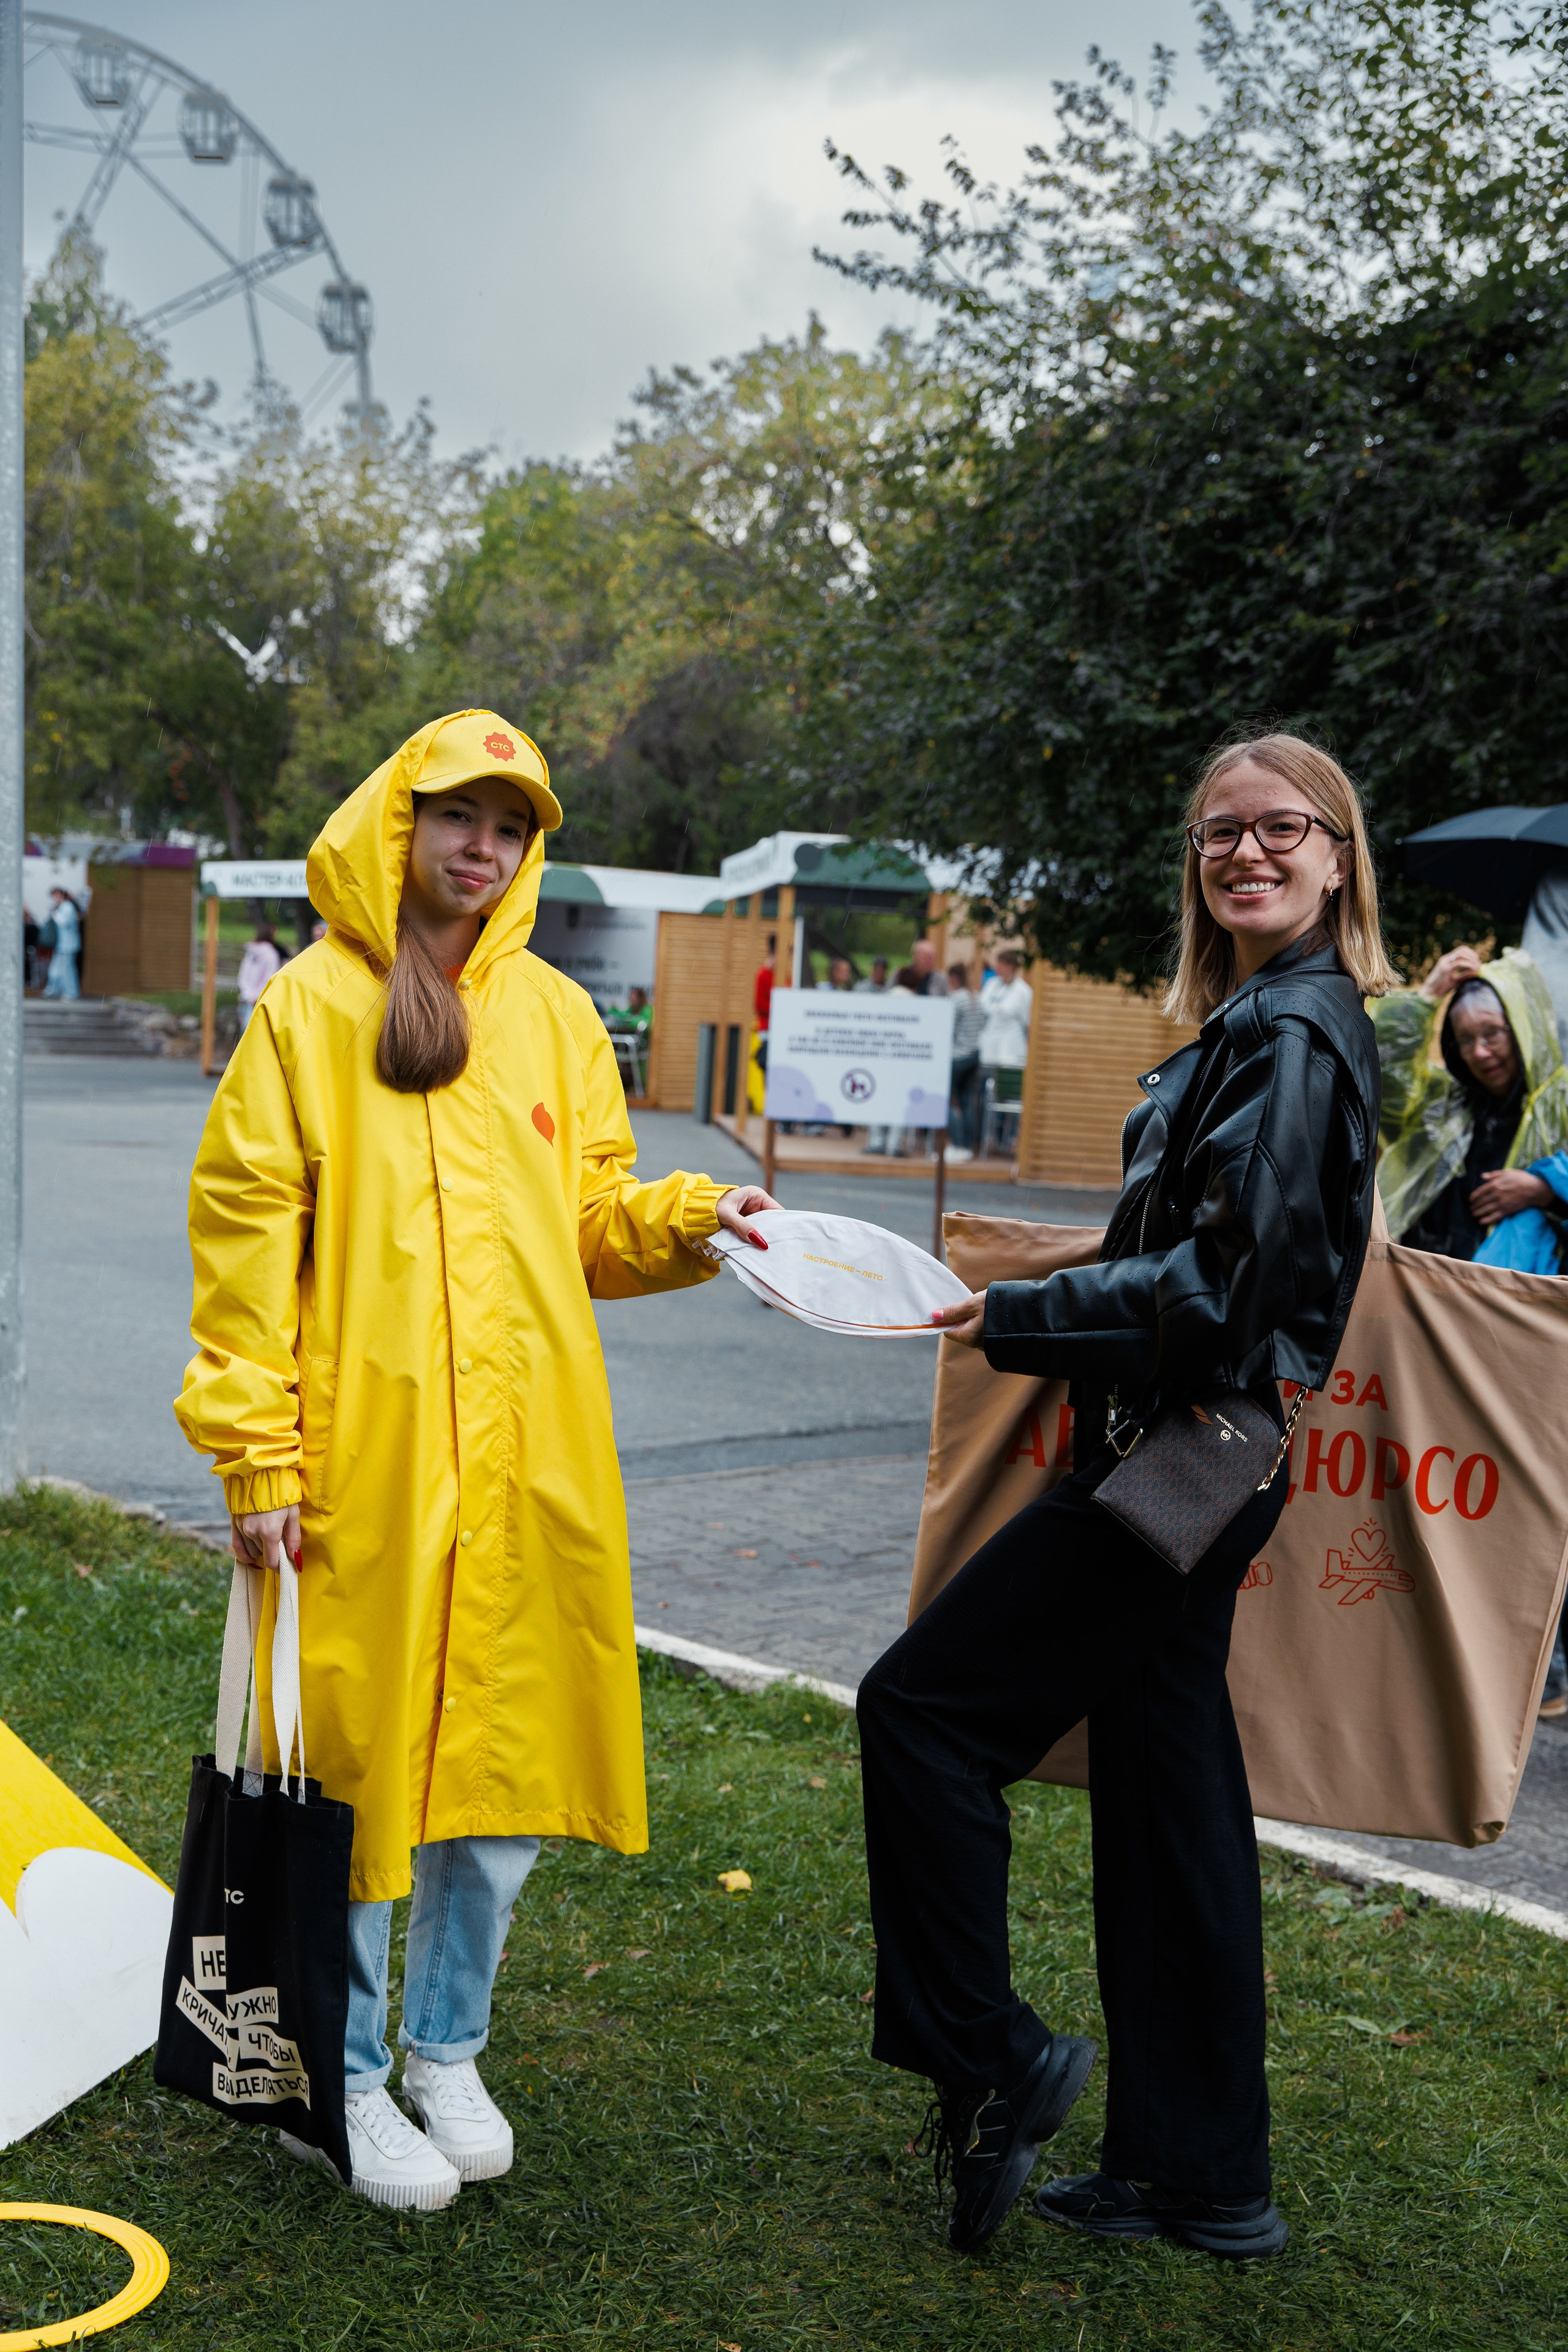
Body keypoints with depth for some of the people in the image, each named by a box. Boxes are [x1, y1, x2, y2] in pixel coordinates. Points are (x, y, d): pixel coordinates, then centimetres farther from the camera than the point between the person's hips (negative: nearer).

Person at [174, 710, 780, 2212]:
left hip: (532, 1459, 4)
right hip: (360, 1454, -4)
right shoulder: (312, 1003, 0)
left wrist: (688, 1220, -5)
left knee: (509, 1753, 11)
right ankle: (350, 2076, 22)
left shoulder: (555, 1015, 12)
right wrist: (256, 1452, -8)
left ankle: (448, 2049, 31)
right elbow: (244, 1230, -3)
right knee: (356, 1755, 3)